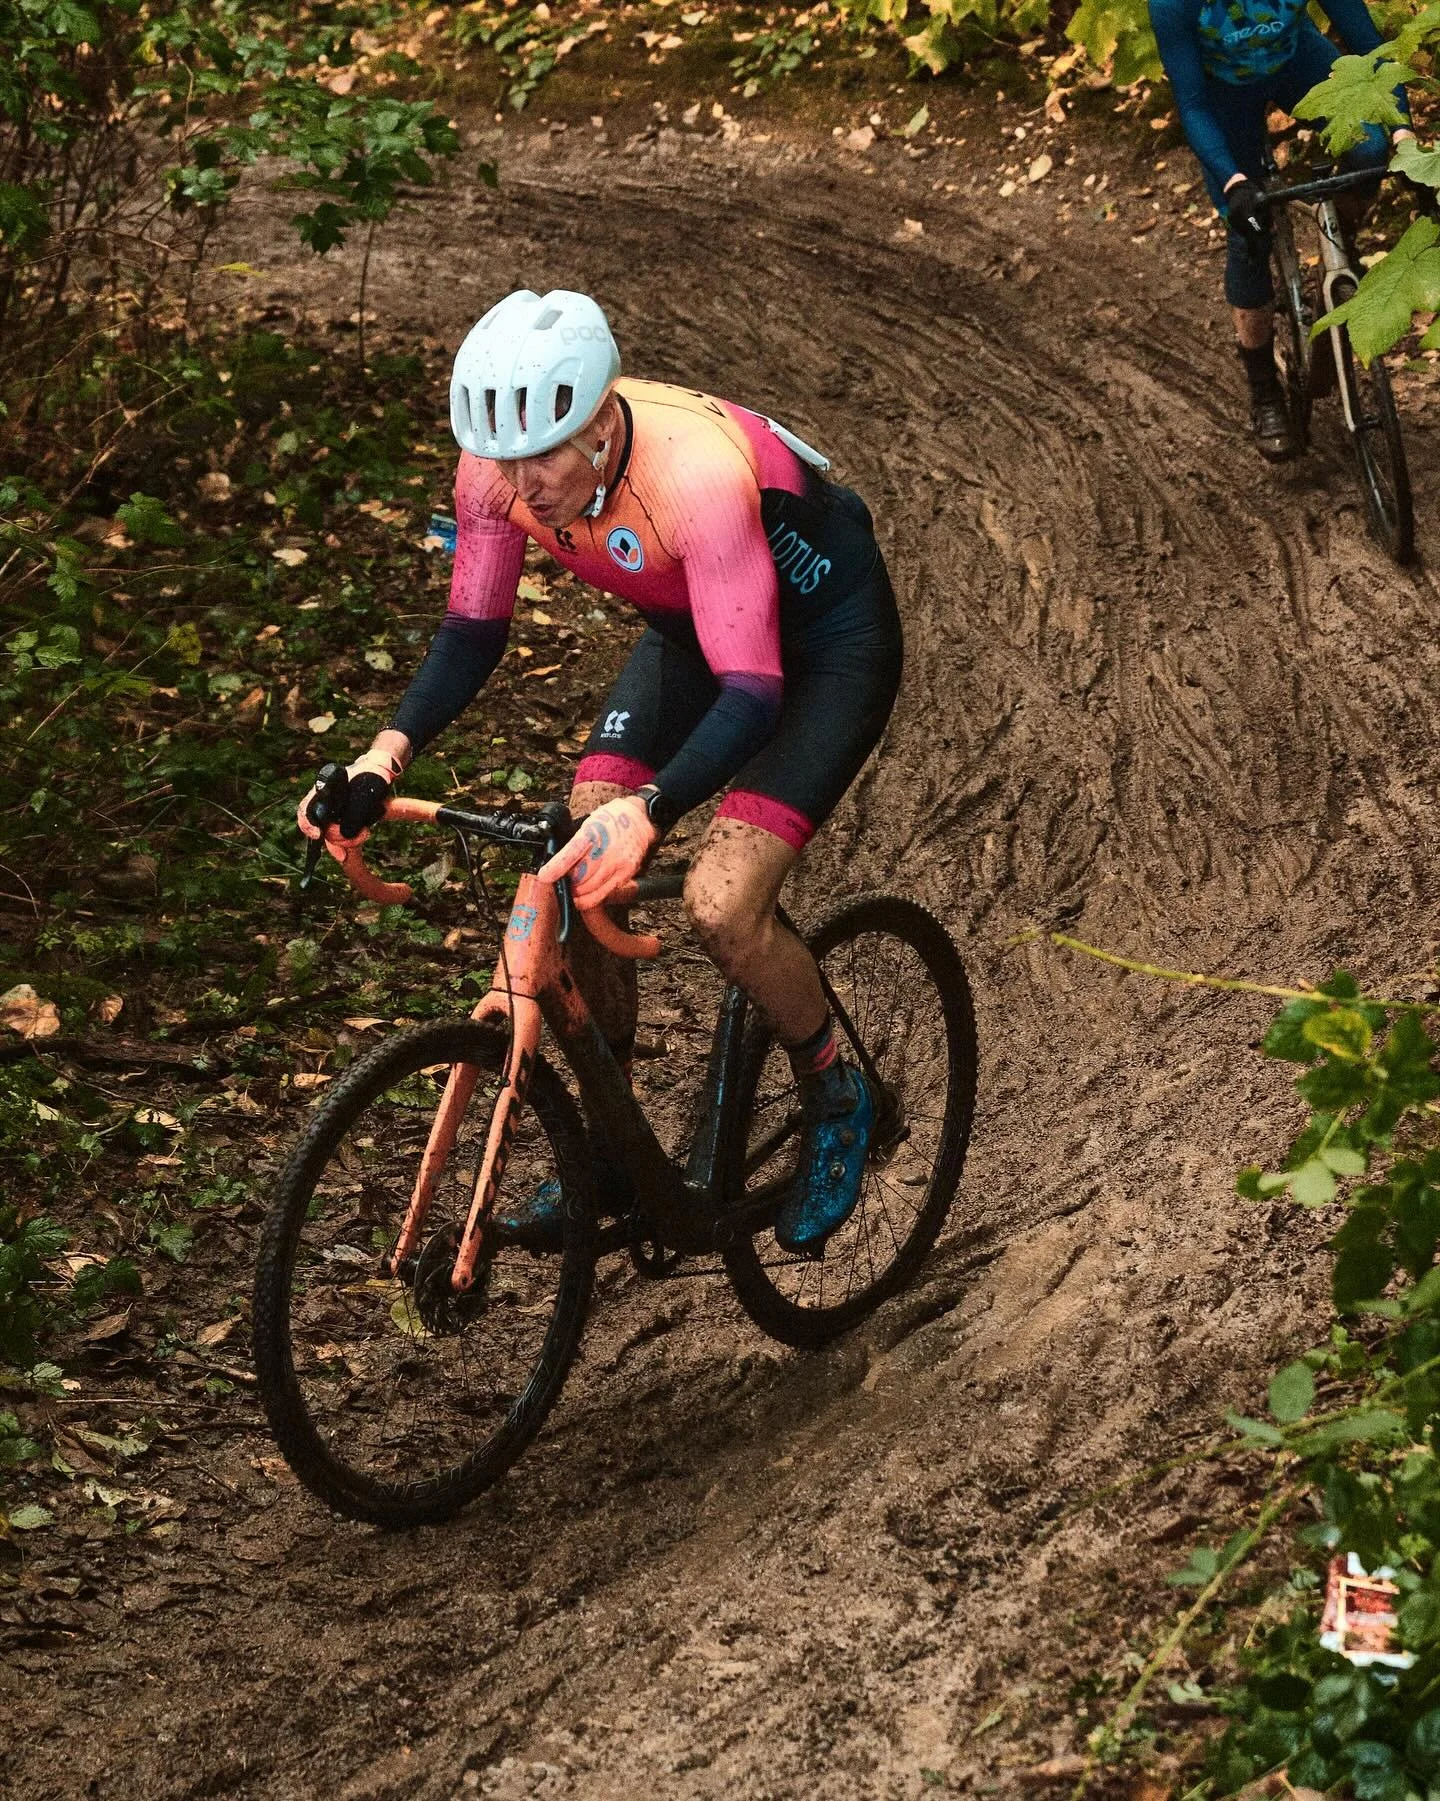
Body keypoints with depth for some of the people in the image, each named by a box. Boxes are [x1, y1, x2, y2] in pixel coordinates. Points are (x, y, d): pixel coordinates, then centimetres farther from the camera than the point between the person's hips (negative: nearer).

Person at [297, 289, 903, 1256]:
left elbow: (752, 694, -43)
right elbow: (472, 633, -9)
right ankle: (613, 1150, 14)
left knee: (721, 905, -21)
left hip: (829, 638, -6)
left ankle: (837, 1100, 7)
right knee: (575, 881, -6)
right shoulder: (502, 462, -21)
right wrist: (386, 756, -25)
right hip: (694, 627, 7)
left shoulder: (696, 472, -40)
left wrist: (647, 810, -58)